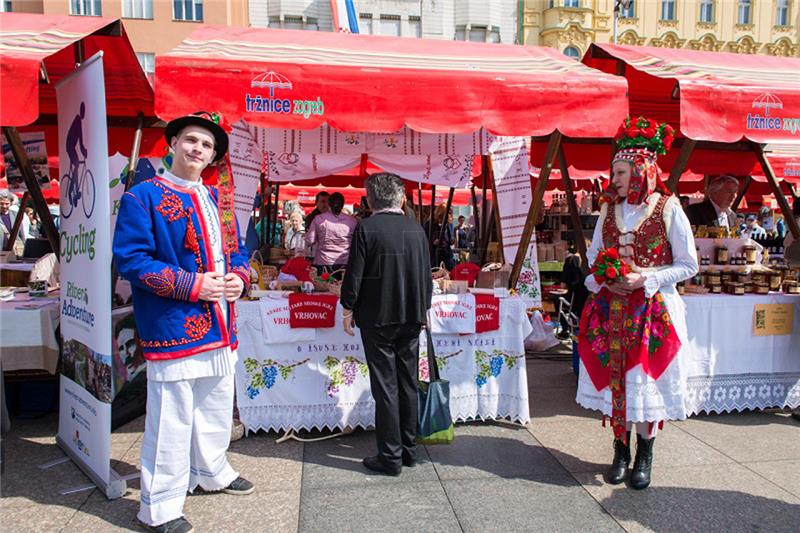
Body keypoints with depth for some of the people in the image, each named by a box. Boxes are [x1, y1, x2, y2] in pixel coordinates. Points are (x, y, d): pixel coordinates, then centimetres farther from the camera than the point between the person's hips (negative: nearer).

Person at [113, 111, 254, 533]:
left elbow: (237, 249, 20)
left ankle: (211, 472, 43)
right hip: (173, 325, -7)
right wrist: (193, 285, -20)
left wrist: (239, 277, -3)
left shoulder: (217, 200, 14)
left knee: (217, 408, 21)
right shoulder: (143, 196, -7)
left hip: (219, 325, 8)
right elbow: (130, 259, -14)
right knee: (172, 419, 0)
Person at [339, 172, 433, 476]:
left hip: (377, 318, -4)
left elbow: (354, 275, -10)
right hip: (412, 318, 4)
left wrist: (348, 311, 2)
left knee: (385, 387, 3)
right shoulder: (416, 228, 3)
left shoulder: (366, 228, -10)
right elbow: (427, 274, 9)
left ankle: (390, 456, 10)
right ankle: (408, 449, 25)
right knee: (408, 384, 14)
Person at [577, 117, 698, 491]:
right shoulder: (609, 209, 8)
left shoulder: (667, 208, -5)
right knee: (614, 377, 6)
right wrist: (601, 280, -4)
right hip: (611, 308, 4)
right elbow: (593, 257, 16)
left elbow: (688, 265, -3)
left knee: (647, 380, 2)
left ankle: (644, 457, 19)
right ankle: (621, 452, 23)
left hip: (653, 309, -4)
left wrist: (646, 278, -16)